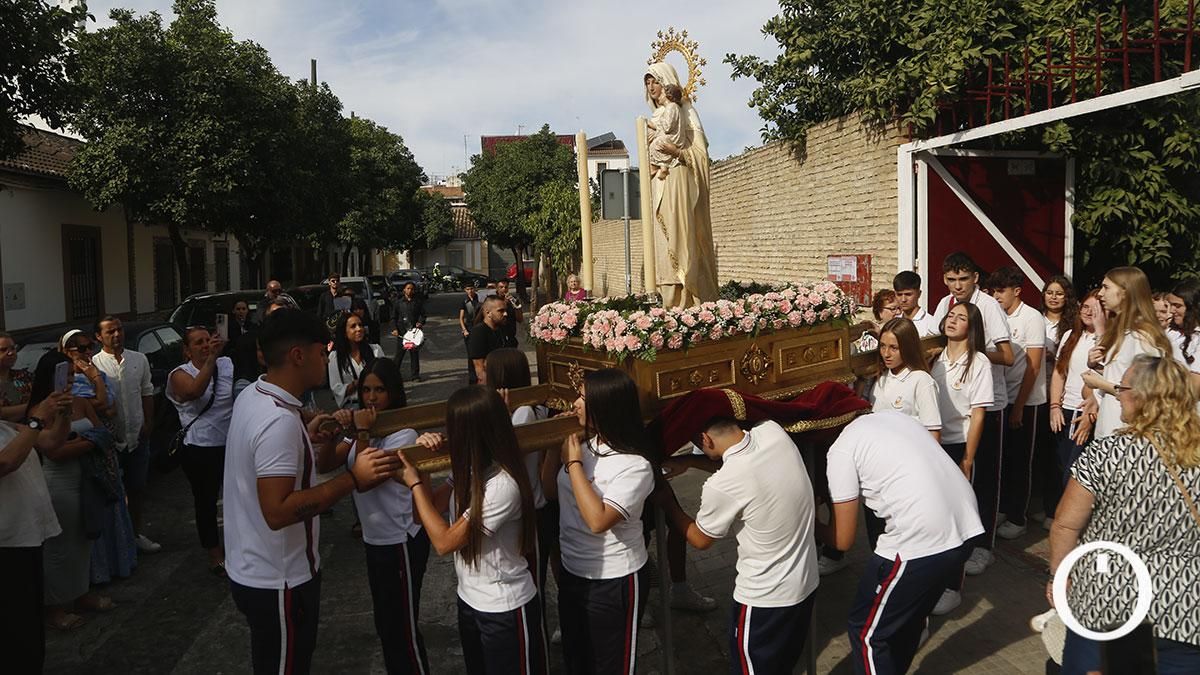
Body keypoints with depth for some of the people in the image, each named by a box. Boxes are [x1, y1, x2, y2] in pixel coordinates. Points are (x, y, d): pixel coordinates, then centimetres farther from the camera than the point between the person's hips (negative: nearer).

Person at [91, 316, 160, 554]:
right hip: (109, 439, -4)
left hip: (137, 436, 4)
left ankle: (136, 533, 29)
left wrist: (148, 423, 3)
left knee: (138, 488, 14)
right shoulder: (93, 365, -9)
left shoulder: (139, 360, 4)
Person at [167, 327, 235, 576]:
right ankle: (214, 553, 26)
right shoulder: (180, 375, -7)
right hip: (201, 450, -2)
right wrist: (211, 359, -37)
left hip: (232, 443, 2)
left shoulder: (228, 364, 2)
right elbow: (195, 390, -29)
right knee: (206, 501, 11)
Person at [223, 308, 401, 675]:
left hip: (250, 570, 9)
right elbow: (278, 512, -33)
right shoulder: (280, 421, -30)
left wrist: (305, 437, 7)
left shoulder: (251, 396, 1)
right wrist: (353, 479, -33)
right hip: (278, 582, -9)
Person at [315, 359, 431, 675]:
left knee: (403, 626, 3)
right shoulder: (362, 424, 7)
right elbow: (324, 466, -3)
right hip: (374, 539, 8)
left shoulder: (403, 433, -17)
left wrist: (362, 433, -25)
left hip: (401, 541, -8)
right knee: (385, 622, 20)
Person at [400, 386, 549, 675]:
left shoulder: (503, 486, -29)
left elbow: (444, 541, -23)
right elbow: (432, 507, 7)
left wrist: (415, 484, -16)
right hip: (469, 600, 8)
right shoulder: (470, 470, -3)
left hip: (505, 609, -8)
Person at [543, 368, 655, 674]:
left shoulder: (634, 466, -23)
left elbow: (597, 520, -32)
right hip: (571, 572, 6)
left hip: (614, 581, -6)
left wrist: (574, 463, -25)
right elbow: (550, 492, 9)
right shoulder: (581, 445, -4)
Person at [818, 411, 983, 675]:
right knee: (908, 616, 28)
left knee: (866, 633, 12)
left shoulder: (840, 450, -4)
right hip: (967, 526, 8)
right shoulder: (891, 415, 17)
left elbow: (843, 541, 1)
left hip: (920, 542, -8)